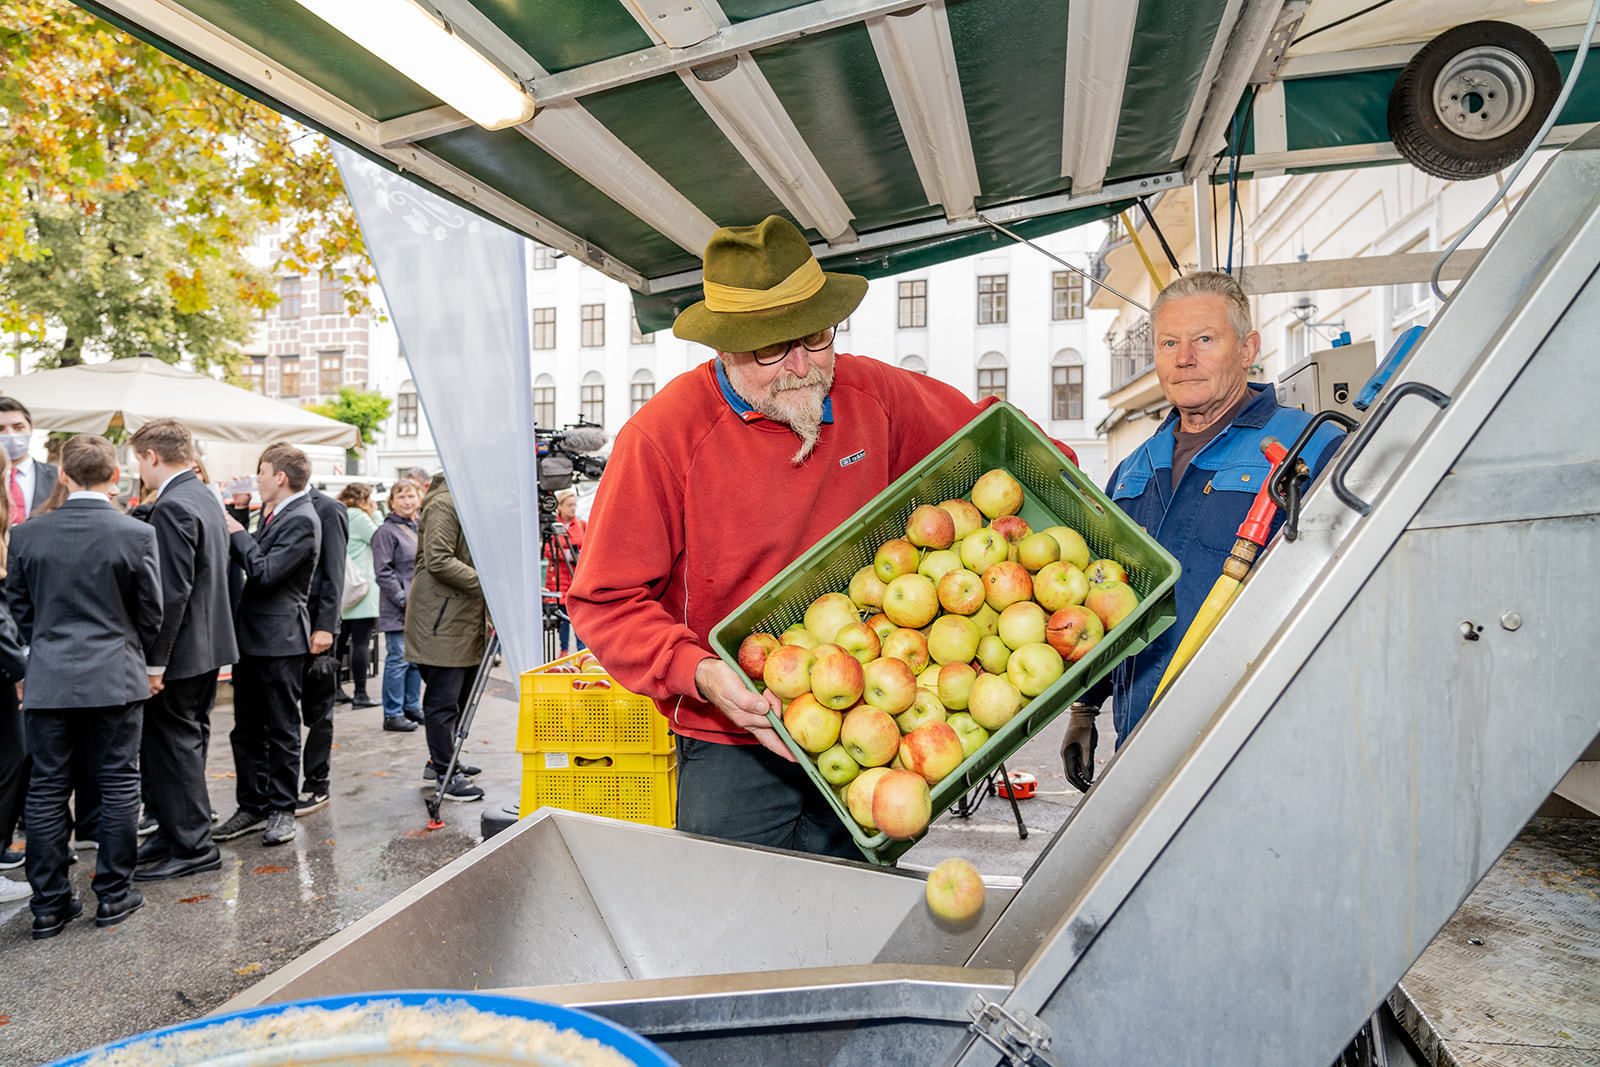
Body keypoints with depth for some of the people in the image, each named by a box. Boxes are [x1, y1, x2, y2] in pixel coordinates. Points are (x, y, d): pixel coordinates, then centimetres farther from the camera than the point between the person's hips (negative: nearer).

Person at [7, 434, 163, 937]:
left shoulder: (27, 534, -2)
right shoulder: (137, 534, -10)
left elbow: (19, 606, 8)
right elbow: (150, 613, -2)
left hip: (48, 681, 3)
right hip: (116, 679, -2)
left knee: (46, 790, 11)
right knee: (118, 786, 7)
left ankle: (49, 904, 18)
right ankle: (115, 894, 15)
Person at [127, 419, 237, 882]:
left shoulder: (173, 507, -19)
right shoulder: (207, 497, 11)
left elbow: (172, 591, -23)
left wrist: (154, 661, -19)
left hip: (181, 651, -10)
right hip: (210, 643, 10)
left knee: (173, 745, 0)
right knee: (186, 742, 18)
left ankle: (193, 848, 10)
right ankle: (177, 831, 31)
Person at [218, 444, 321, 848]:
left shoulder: (301, 520, -16)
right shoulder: (271, 513, 14)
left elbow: (265, 571, -21)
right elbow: (250, 562, 17)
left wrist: (237, 531, -10)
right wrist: (232, 524, 7)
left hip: (279, 640, -9)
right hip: (251, 636, 9)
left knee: (281, 730, 3)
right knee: (246, 730, 14)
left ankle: (281, 809, 15)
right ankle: (252, 805, 25)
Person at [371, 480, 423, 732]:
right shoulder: (386, 532, -9)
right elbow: (383, 572, -13)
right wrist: (404, 599, -17)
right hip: (397, 610, -7)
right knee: (398, 659, -3)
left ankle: (412, 707, 24)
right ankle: (392, 714, 5)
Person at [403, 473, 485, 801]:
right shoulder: (443, 505, -12)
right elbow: (439, 561, -22)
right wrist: (483, 583, -25)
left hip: (463, 618, 10)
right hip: (442, 621, -10)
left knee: (462, 697, 16)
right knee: (443, 700, -4)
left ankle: (441, 761, 29)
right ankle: (446, 775, 3)